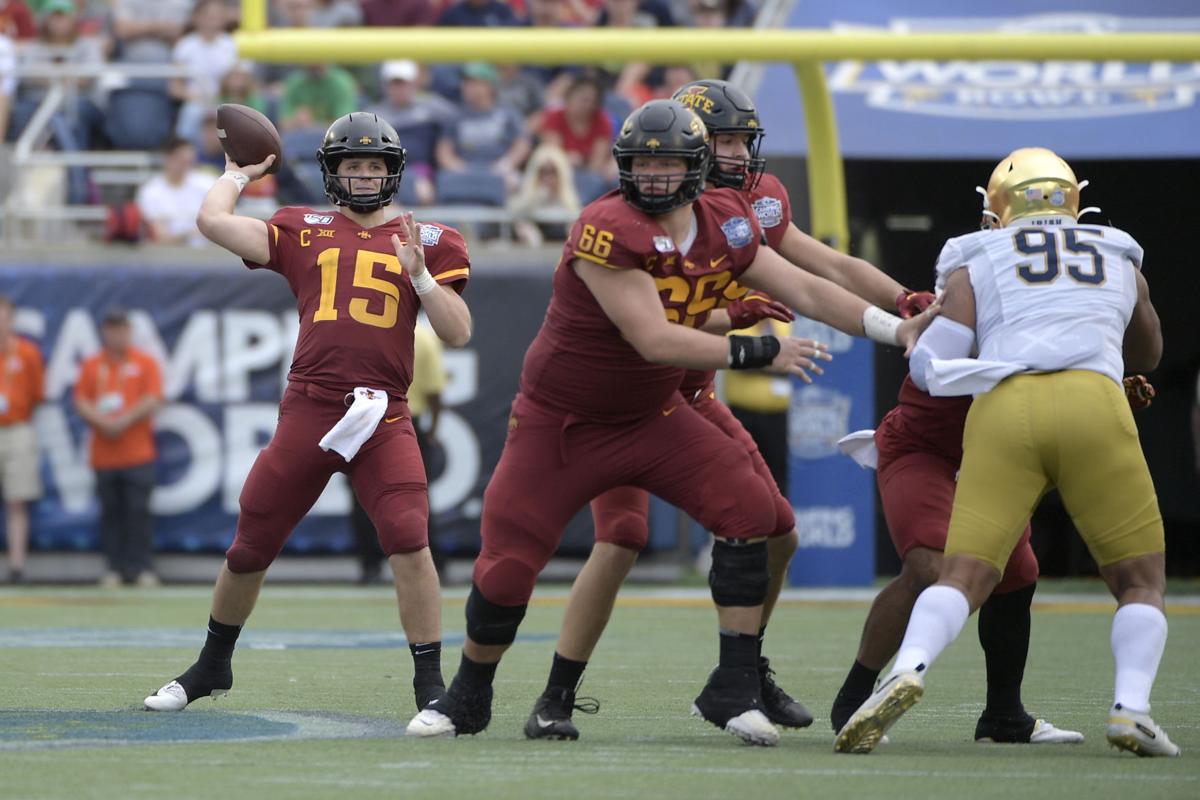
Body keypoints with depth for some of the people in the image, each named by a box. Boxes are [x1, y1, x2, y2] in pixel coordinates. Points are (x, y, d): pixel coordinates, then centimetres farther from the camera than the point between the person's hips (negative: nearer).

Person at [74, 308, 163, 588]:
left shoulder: (146, 363, 5)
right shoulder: (91, 366, 12)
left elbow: (152, 401, -4)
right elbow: (81, 402, 6)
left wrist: (124, 420, -14)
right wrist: (102, 421, -12)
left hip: (138, 453, -2)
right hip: (104, 456, 2)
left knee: (138, 510, -7)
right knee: (110, 511, 2)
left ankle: (142, 568, -4)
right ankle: (114, 568, 8)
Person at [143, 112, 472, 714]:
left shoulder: (425, 241, 11)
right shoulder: (302, 233, 10)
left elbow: (458, 334, 7)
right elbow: (212, 221, 0)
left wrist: (420, 276, -7)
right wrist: (239, 173, 17)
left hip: (383, 418, -1)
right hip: (308, 411, 1)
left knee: (408, 543, -18)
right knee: (251, 547, 9)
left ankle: (431, 687, -9)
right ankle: (212, 667, 32)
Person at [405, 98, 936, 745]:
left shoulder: (723, 228, -5)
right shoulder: (607, 230, -27)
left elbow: (803, 290, 5)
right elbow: (654, 339, -31)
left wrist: (896, 329, 1)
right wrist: (755, 353, -28)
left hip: (651, 417, 5)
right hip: (560, 421, -5)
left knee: (748, 509, -14)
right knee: (505, 566, -4)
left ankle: (734, 691, -6)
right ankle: (467, 697, 24)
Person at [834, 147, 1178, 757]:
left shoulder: (976, 265, 23)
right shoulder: (1120, 261, 30)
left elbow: (930, 368, 12)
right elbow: (1147, 356, 47)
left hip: (1003, 410, 0)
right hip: (1092, 404, 0)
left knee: (964, 577, -1)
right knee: (1140, 579, 12)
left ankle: (908, 669, -28)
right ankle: (1131, 707, -10)